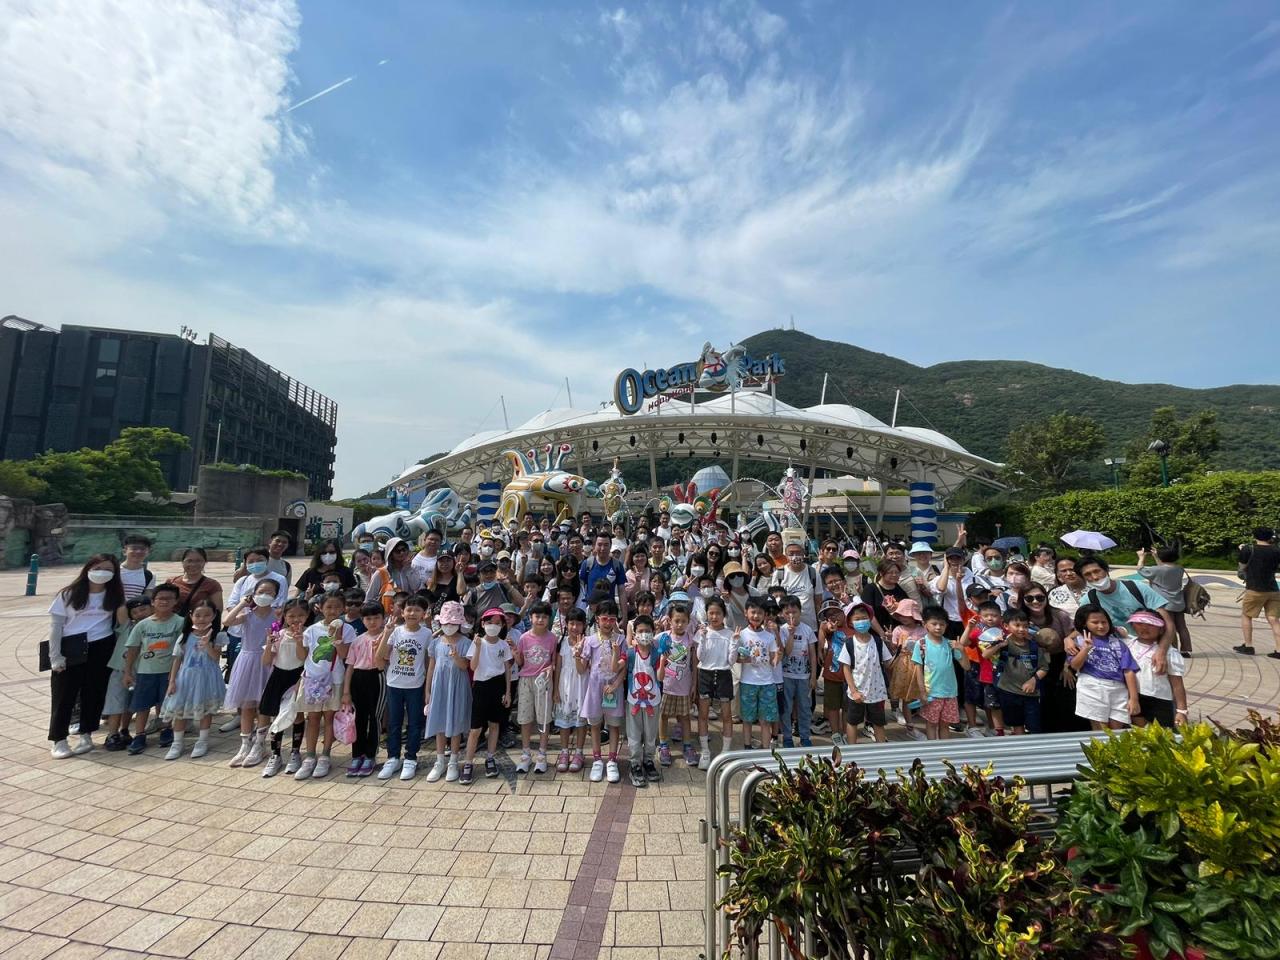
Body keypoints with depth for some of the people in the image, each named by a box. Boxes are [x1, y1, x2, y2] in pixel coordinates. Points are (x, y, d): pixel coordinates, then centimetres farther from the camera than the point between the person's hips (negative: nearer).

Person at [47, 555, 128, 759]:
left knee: (94, 692, 9)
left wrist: (123, 608, -14)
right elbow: (55, 625, -1)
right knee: (64, 694, 4)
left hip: (102, 649, 2)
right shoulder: (69, 594, -1)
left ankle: (86, 736, 22)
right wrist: (55, 657, -5)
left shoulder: (115, 595, 5)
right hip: (71, 650, -1)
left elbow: (122, 623, 8)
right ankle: (59, 740, 15)